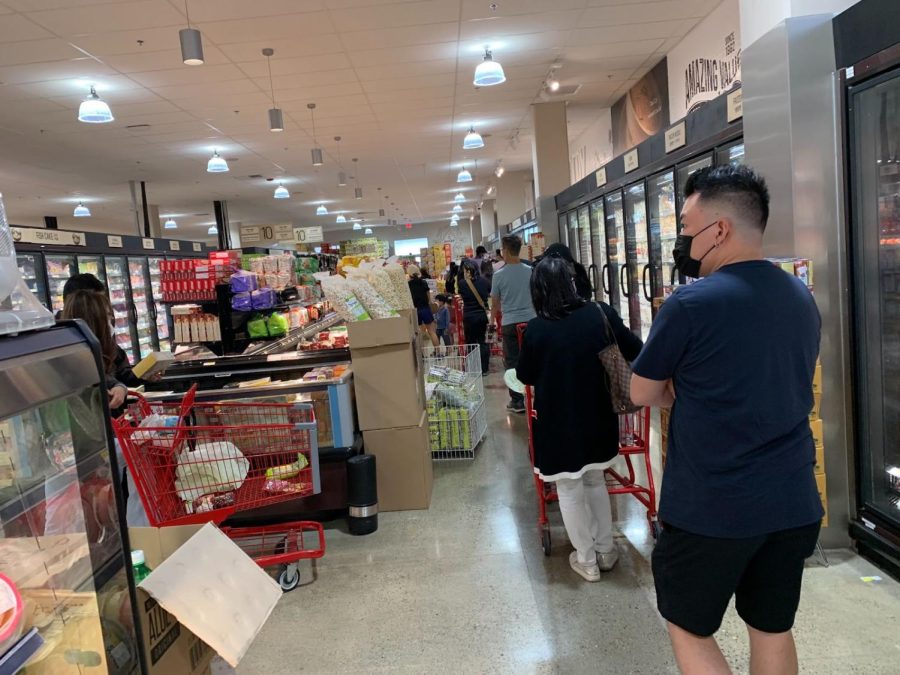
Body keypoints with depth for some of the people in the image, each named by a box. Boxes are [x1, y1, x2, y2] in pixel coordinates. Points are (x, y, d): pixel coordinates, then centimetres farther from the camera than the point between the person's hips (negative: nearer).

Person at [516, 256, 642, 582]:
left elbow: (525, 376, -3)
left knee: (569, 490, 14)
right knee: (595, 481, 24)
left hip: (558, 422, -3)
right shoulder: (601, 314, -12)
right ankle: (605, 551, 35)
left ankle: (587, 561, 26)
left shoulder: (536, 329, -17)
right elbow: (635, 352, -1)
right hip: (597, 417, 3)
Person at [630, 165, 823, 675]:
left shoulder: (692, 304, -17)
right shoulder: (802, 296, 5)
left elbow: (643, 393, -6)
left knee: (689, 628, 14)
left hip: (712, 508, -6)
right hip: (793, 502, 7)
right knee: (773, 630, 21)